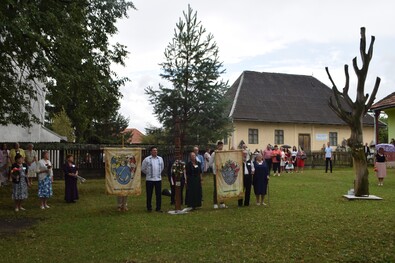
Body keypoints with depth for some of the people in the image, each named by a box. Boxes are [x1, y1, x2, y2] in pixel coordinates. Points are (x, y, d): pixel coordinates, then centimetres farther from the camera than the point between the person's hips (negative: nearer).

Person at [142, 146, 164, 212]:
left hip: (158, 179, 3)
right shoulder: (147, 159, -3)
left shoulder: (160, 159, 8)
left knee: (159, 194, 3)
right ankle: (149, 208, 14)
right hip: (149, 179, -3)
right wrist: (148, 173, 10)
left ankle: (158, 208, 10)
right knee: (149, 194, 3)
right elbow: (143, 168, 6)